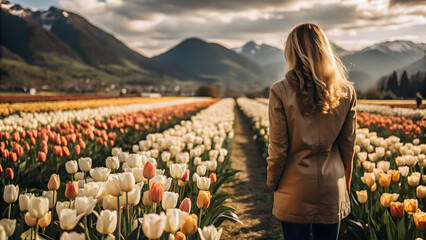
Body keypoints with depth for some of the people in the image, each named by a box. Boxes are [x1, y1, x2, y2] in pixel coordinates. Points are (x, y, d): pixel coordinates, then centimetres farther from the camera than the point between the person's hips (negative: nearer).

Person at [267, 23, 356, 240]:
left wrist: (272, 183, 5)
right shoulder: (347, 92, -4)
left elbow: (278, 149, -11)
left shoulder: (280, 91, -14)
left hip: (295, 191, -2)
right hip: (332, 189, 3)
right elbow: (348, 145, 3)